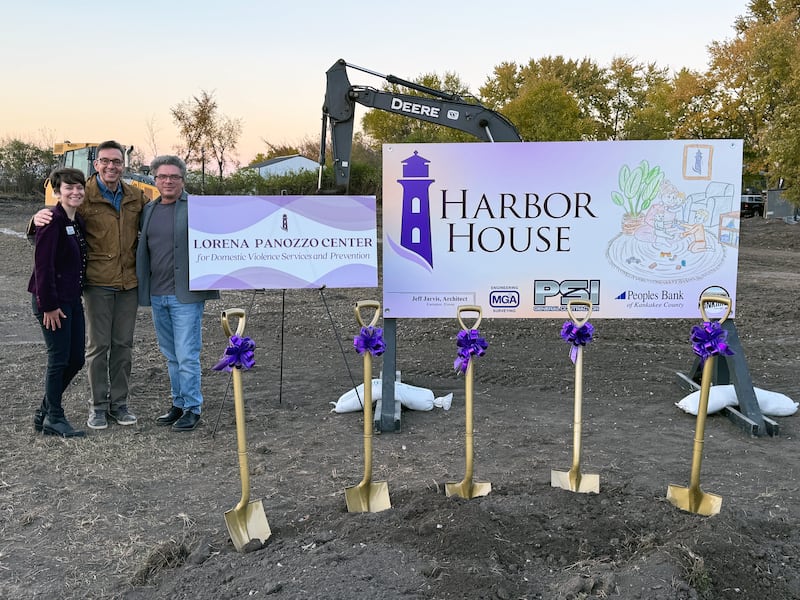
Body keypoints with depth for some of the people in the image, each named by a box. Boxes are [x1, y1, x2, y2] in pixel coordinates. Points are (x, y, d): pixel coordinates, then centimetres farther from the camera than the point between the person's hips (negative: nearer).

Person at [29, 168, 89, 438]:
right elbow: (43, 264, -19)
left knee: (76, 358, 11)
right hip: (52, 301, -8)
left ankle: (45, 411, 26)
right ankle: (53, 419, 14)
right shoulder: (53, 221, -15)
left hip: (72, 299, 8)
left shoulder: (79, 222, 11)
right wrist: (49, 305, -19)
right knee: (59, 359, -1)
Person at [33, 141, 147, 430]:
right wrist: (39, 218, -27)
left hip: (129, 282, 4)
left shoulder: (136, 196, 6)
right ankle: (98, 406, 17)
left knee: (123, 344, 11)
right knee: (99, 345, 4)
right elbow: (59, 216, -5)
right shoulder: (84, 195, -7)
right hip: (97, 283, -3)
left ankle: (119, 402, 23)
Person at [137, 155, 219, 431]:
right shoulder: (148, 210, 13)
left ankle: (192, 408, 6)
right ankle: (178, 403, 26)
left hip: (185, 294, -6)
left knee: (186, 355, -4)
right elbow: (141, 249, 18)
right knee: (171, 356, 15)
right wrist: (142, 288, 12)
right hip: (156, 295, 6)